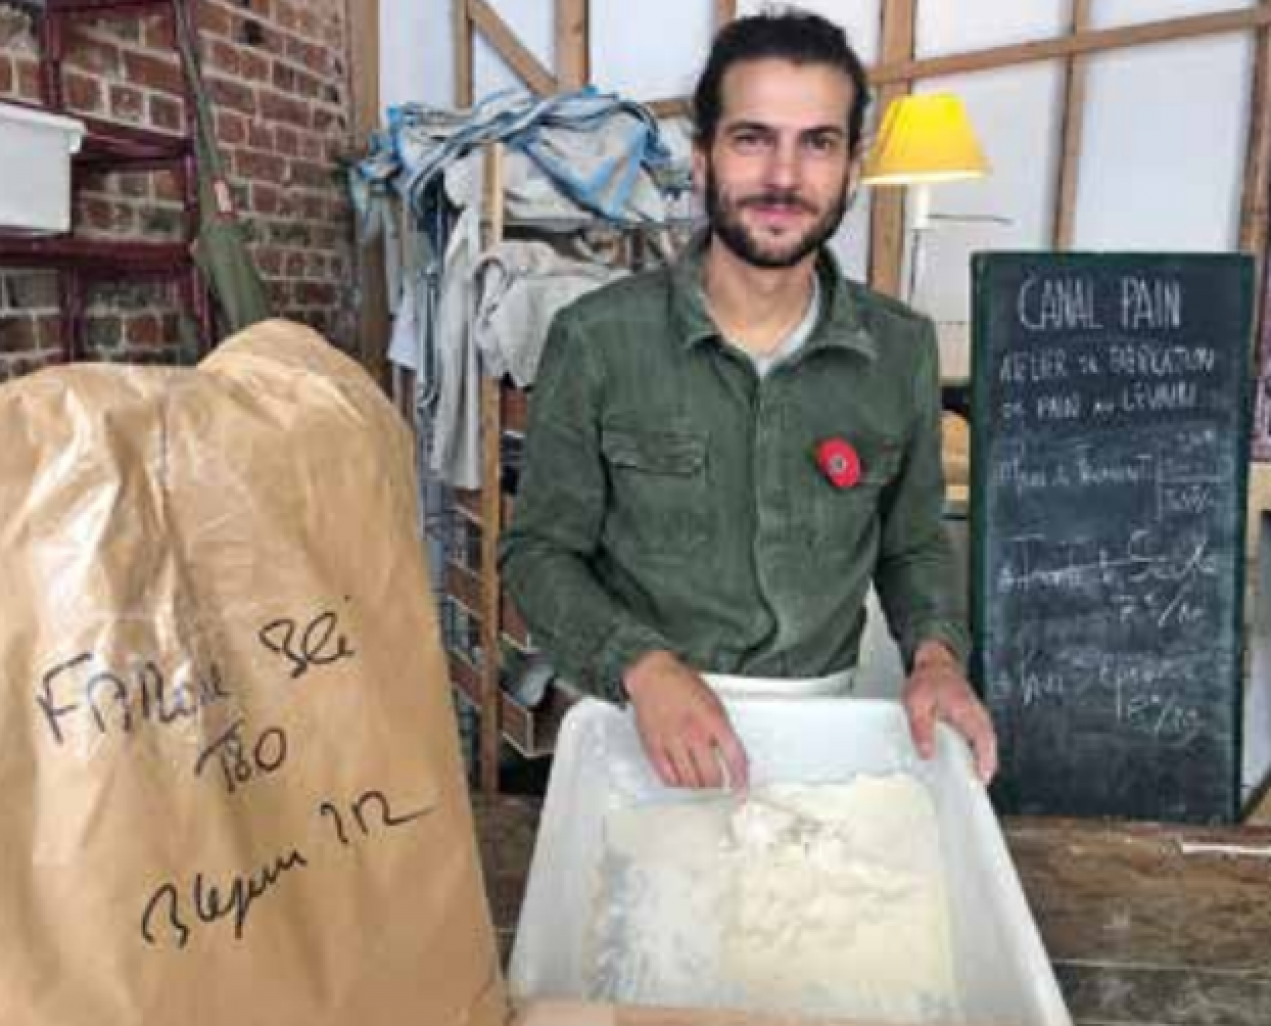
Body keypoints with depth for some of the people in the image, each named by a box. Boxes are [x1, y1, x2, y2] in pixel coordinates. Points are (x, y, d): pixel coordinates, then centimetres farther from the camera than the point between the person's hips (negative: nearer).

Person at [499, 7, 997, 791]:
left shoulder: (902, 350, -2)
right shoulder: (598, 341, -11)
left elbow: (914, 545, 9)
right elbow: (541, 550, -6)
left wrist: (936, 652, -9)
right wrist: (641, 665, -21)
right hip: (639, 725, -1)